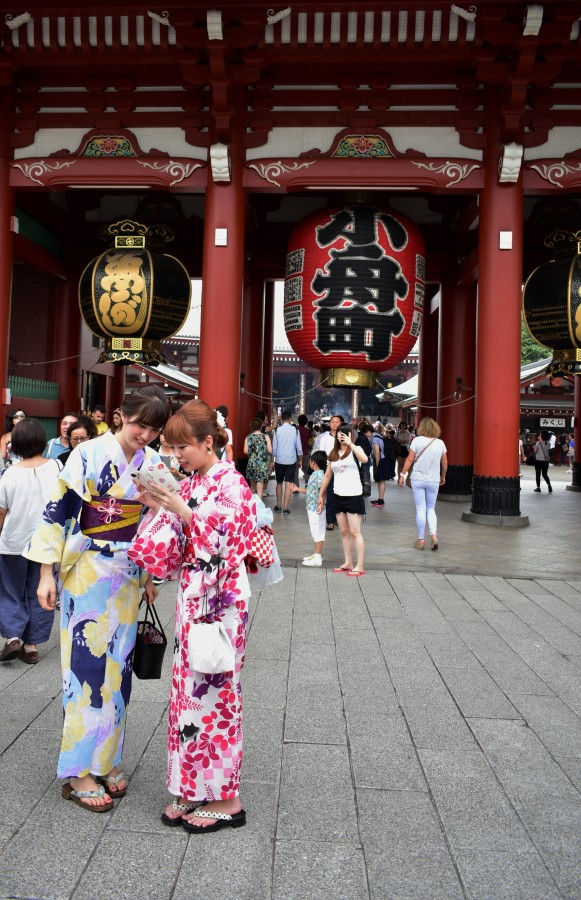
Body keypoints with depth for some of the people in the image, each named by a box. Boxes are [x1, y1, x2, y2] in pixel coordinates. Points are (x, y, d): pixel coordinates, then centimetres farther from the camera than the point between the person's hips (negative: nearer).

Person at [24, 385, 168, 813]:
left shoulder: (153, 463, 4)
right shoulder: (89, 453, -11)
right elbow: (59, 511, -10)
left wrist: (149, 578, 15)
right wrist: (47, 573, -11)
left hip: (128, 576, 5)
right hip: (87, 573, -5)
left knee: (117, 665, 11)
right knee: (88, 664, -2)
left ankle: (106, 758, 25)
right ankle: (79, 772, 11)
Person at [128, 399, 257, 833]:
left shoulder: (230, 483, -11)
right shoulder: (190, 484, 11)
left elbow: (225, 543, -17)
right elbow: (176, 548, 12)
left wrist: (182, 511, -20)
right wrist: (161, 508, -1)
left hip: (220, 602, -8)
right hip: (192, 598, 8)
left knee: (213, 691, 0)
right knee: (190, 689, 13)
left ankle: (226, 799, 15)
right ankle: (195, 790, 27)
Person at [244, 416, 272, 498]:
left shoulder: (248, 437, -1)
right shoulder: (266, 437, -5)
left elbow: (245, 451, -5)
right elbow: (270, 451, -8)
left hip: (251, 463, 3)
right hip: (262, 464, -3)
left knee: (252, 487, 18)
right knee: (259, 488, -1)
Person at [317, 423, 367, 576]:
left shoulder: (355, 450, -5)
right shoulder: (333, 454, 11)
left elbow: (364, 459, -29)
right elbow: (327, 476, 16)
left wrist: (350, 444, -33)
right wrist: (321, 496, 15)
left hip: (354, 496, -6)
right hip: (338, 496, 6)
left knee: (355, 532, -6)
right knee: (344, 532, 10)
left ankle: (360, 566, -2)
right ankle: (348, 563, 18)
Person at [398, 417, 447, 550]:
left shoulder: (417, 440, -7)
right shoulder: (440, 443, 2)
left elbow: (409, 459, -8)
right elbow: (445, 463, 9)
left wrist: (402, 475, 0)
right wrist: (443, 476, 25)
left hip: (418, 479, -2)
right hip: (433, 481, 2)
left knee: (420, 509, 4)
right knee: (431, 509, 13)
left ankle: (421, 539, 8)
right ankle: (434, 535, -6)